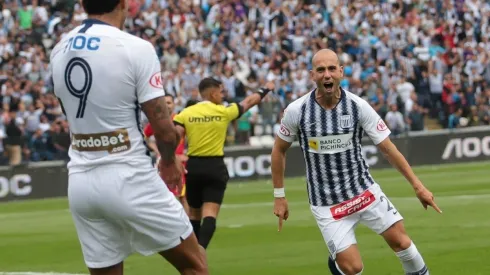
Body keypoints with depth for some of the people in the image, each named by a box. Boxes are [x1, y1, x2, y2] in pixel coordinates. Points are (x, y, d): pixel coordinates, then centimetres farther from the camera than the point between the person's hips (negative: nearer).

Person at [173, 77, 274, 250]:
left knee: (194, 213, 18)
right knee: (209, 214, -9)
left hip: (193, 166, 3)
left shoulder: (185, 114, 1)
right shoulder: (224, 112, -1)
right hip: (215, 166, -2)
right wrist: (265, 90, 32)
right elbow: (248, 102, 15)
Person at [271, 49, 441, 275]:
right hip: (326, 203, -2)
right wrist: (279, 196, 4)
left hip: (364, 189, 2)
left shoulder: (358, 106, -11)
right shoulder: (296, 111, -13)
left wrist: (417, 185, -6)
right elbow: (279, 150, 3)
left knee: (400, 241, -2)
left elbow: (387, 148, -5)